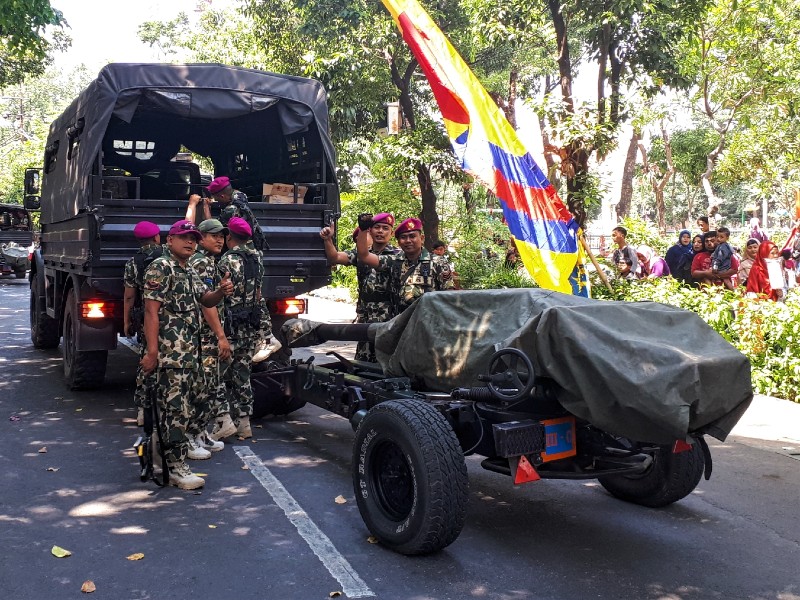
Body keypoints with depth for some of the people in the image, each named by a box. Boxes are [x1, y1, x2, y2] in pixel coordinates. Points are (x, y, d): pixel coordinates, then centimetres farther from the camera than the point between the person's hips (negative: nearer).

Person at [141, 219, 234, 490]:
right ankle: (177, 467, -6)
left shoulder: (190, 272, 19)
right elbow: (151, 311, -14)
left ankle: (170, 450, 27)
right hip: (170, 352, -10)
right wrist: (152, 352, -21)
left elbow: (206, 300, 21)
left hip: (190, 351, 10)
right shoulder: (160, 268, -8)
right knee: (176, 408, -9)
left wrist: (221, 292, -3)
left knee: (187, 403, 15)